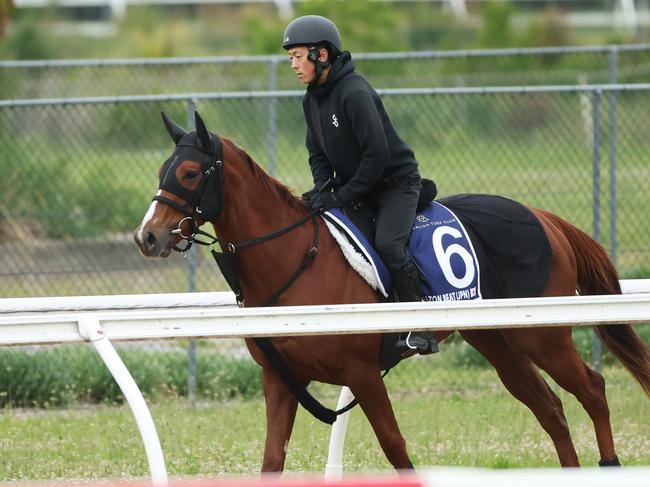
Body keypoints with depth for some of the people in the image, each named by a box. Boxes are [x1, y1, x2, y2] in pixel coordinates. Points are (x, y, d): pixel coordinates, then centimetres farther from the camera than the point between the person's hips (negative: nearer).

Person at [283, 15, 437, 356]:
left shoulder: (355, 93, -24)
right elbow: (318, 152, 12)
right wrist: (321, 187, -8)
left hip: (396, 183, -9)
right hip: (353, 184, 9)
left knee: (387, 243, -28)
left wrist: (341, 197, -24)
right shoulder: (312, 99, 4)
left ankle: (420, 331, -22)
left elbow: (377, 154, -27)